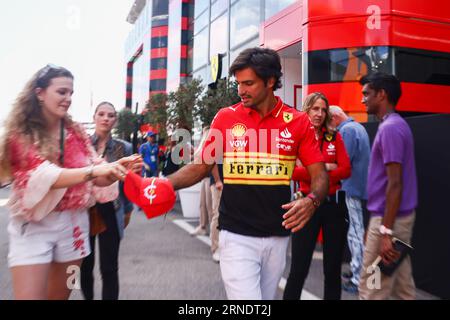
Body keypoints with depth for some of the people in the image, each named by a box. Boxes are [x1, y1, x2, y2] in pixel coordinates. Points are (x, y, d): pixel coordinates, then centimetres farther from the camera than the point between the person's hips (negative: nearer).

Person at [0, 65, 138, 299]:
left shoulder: (76, 132, 4)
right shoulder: (19, 135, -8)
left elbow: (96, 178, 2)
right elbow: (45, 176, -24)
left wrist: (115, 169, -19)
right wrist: (93, 170, -38)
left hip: (74, 222, 4)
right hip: (33, 226, -4)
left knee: (60, 294, 16)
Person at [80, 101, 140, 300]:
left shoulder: (124, 148, 1)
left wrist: (127, 211, 6)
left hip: (110, 213, -1)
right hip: (84, 211, 1)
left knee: (109, 268, 3)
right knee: (85, 266, 13)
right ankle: (87, 297, 36)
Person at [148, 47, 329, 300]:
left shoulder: (298, 122, -1)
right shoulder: (226, 117, -1)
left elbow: (320, 175, 0)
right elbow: (201, 166, 3)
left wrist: (312, 201, -21)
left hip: (278, 235, 2)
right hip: (237, 236, -2)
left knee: (267, 296, 21)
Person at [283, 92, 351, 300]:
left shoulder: (334, 137, 7)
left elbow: (346, 170, -3)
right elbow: (292, 172, -14)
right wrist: (323, 168, -11)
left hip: (334, 204, 3)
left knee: (333, 268, 13)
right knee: (298, 269, 1)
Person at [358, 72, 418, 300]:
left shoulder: (389, 128, -18)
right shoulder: (395, 125, 13)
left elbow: (395, 183, -23)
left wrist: (386, 231, -22)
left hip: (389, 218, -10)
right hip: (400, 216, 10)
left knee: (371, 290, 0)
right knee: (402, 286, 17)